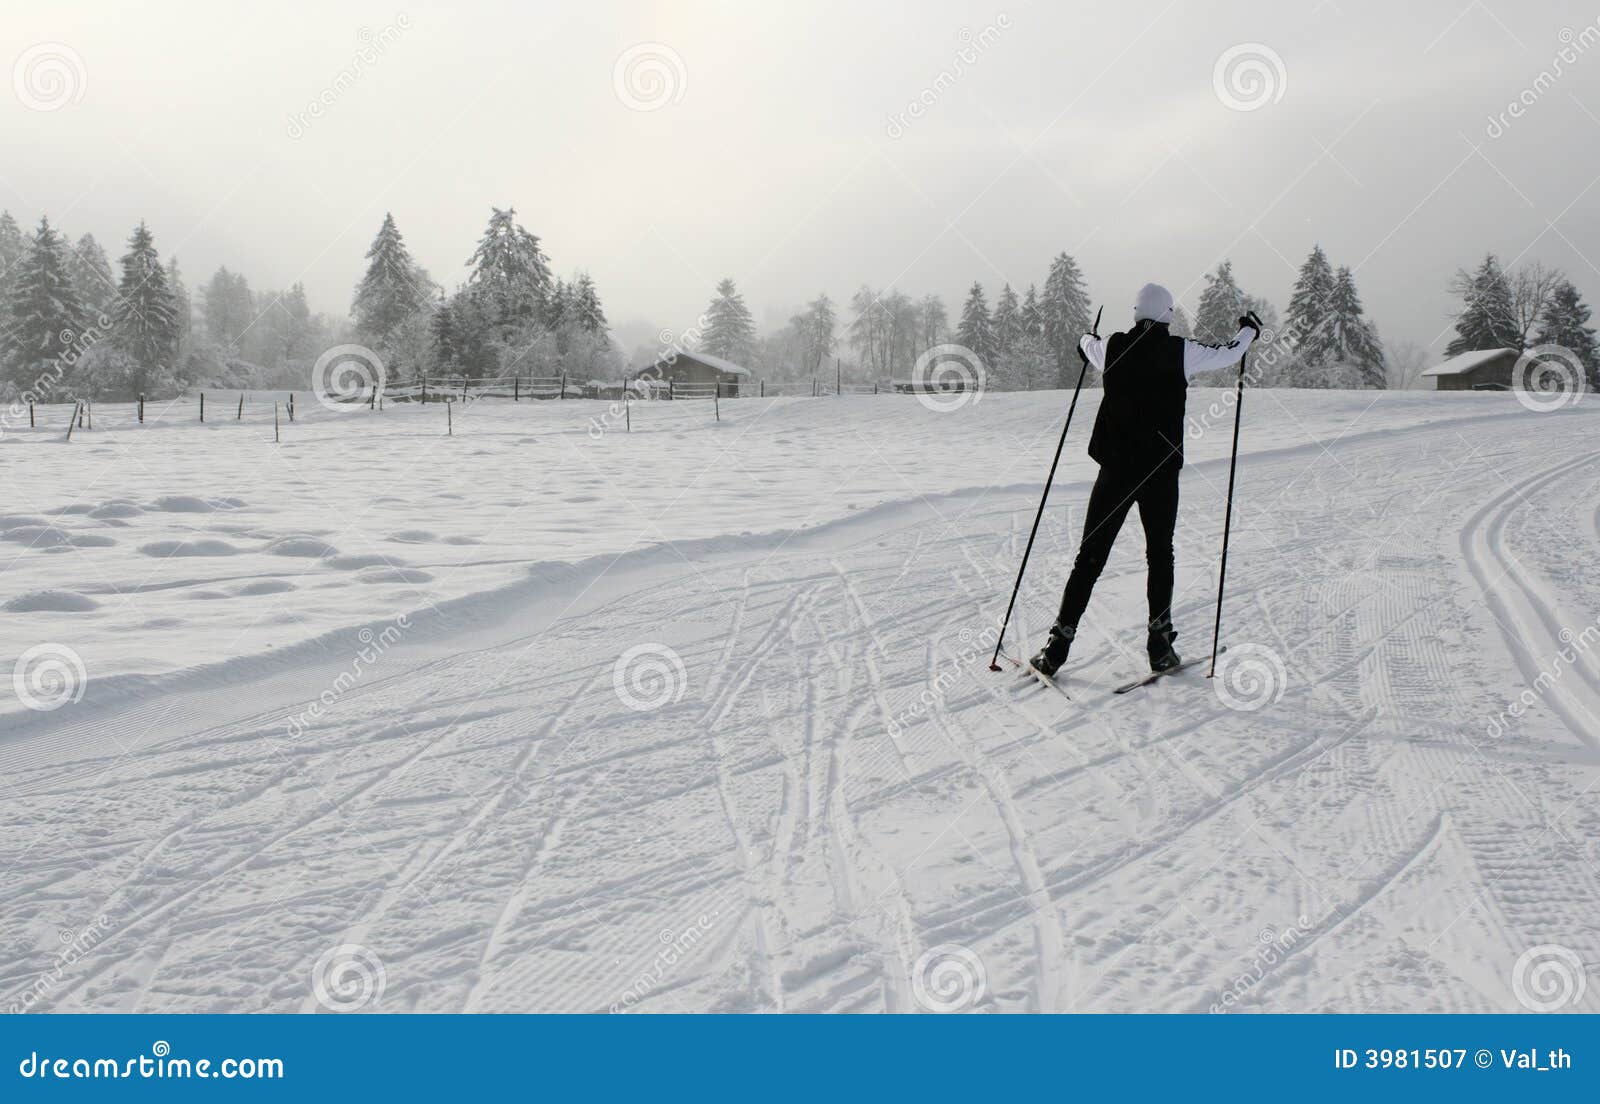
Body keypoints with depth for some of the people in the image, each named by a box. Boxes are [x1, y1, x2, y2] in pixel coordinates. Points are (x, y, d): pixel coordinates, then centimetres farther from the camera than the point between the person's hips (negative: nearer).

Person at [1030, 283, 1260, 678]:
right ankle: (1160, 646, 12)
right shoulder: (1180, 352, -5)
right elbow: (1227, 354, 12)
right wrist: (1249, 330, 33)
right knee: (1160, 556, 14)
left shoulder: (1113, 348, 0)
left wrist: (1086, 338, 49)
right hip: (1161, 471, -1)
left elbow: (1088, 348, 24)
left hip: (1115, 468, 1)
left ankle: (1057, 648, 0)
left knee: (1090, 557, 5)